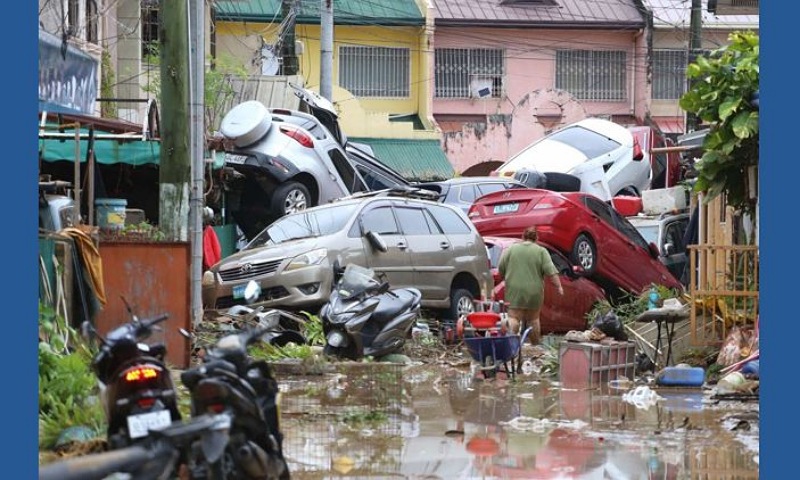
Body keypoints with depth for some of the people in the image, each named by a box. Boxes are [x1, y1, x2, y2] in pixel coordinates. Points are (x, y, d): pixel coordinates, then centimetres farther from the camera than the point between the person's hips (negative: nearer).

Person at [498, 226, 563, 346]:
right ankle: (536, 344, 18)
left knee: (513, 317, -5)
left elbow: (501, 270, 8)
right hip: (534, 291, 0)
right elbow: (551, 271, -6)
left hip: (514, 290, 0)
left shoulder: (511, 249, 5)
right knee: (533, 318, 11)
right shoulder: (541, 251, 1)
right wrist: (559, 286, -2)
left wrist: (505, 278, 26)